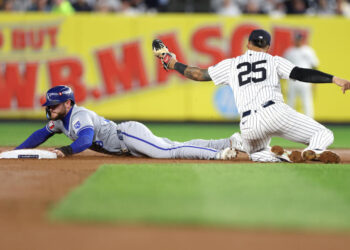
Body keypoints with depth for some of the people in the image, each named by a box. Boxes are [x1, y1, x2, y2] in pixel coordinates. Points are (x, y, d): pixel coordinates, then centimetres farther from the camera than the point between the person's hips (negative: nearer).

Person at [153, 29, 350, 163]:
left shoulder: (232, 64, 22)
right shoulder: (274, 60, 15)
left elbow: (199, 74, 24)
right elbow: (300, 74, 0)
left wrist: (173, 64, 39)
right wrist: (334, 79, -6)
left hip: (248, 125, 3)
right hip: (275, 111, -3)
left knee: (256, 153, 34)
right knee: (324, 135, 3)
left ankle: (275, 155, -4)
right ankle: (312, 152, -35)